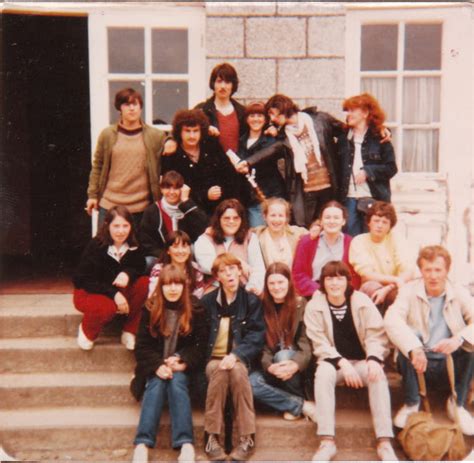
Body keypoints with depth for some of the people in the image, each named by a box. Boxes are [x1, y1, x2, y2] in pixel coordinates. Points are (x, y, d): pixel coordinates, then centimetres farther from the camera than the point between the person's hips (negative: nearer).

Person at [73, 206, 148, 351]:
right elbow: (85, 280, -19)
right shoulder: (95, 246, -20)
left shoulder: (134, 246, -9)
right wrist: (113, 293, -31)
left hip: (119, 291, 4)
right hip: (88, 292, -4)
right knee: (108, 307, -38)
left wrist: (127, 274, -30)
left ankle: (129, 332, -9)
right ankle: (87, 330, -1)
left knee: (145, 284, -23)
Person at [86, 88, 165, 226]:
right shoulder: (107, 134, 3)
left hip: (141, 207, 0)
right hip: (109, 205, 1)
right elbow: (97, 167, 9)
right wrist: (92, 195, 6)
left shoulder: (156, 136, 1)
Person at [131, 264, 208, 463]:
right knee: (157, 383, -29)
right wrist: (158, 366, -21)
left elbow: (201, 345, -3)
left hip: (182, 368, -1)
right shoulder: (150, 309, 0)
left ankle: (186, 444, -40)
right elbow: (142, 347, -3)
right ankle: (142, 444, -40)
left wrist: (183, 361, -19)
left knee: (176, 381, -30)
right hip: (155, 368, 1)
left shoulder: (195, 309, 0)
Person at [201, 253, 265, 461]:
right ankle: (212, 436, -30)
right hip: (213, 358, 1)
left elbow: (256, 337, -4)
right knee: (219, 371, -34)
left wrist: (235, 355, -20)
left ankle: (247, 438, -30)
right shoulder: (207, 301, 8)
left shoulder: (252, 301, 4)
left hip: (240, 359, -1)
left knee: (237, 370, -35)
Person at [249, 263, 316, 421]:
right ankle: (302, 405, -20)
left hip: (296, 368, -2)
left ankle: (295, 403, -14)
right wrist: (270, 366, -23)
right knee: (251, 383, -28)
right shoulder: (262, 307, 2)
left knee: (283, 355, -34)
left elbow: (307, 343, -10)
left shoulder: (301, 305, -2)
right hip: (271, 368, 2)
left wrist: (296, 364, -30)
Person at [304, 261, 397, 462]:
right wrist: (342, 363, -24)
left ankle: (384, 442, -33)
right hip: (334, 362, 0)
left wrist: (374, 359, -27)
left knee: (377, 375, -32)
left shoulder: (362, 302, -5)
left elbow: (376, 335, -7)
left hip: (362, 362, 0)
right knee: (323, 372, -34)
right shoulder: (314, 306, -6)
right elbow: (320, 344, -9)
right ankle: (327, 442, -36)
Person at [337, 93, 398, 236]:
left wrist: (367, 172, -13)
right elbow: (338, 168, 11)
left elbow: (391, 168, -2)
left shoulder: (379, 138, 1)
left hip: (373, 199, -3)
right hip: (349, 198, 3)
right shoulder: (343, 138, 10)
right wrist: (338, 196, 0)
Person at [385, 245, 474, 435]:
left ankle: (458, 404, -3)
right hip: (417, 363, -1)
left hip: (451, 365, 1)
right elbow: (391, 319, -24)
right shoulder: (409, 291, -6)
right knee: (407, 341, -31)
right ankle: (411, 403, -9)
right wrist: (414, 348, -40)